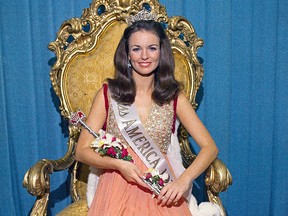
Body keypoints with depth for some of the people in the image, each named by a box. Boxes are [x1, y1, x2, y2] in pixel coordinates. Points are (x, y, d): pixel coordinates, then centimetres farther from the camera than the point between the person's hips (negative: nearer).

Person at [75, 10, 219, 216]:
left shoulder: (174, 97, 2)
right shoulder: (108, 93, 0)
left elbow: (210, 147, 0)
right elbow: (82, 151, 0)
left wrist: (184, 179, -16)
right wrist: (118, 164, -16)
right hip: (118, 186, -1)